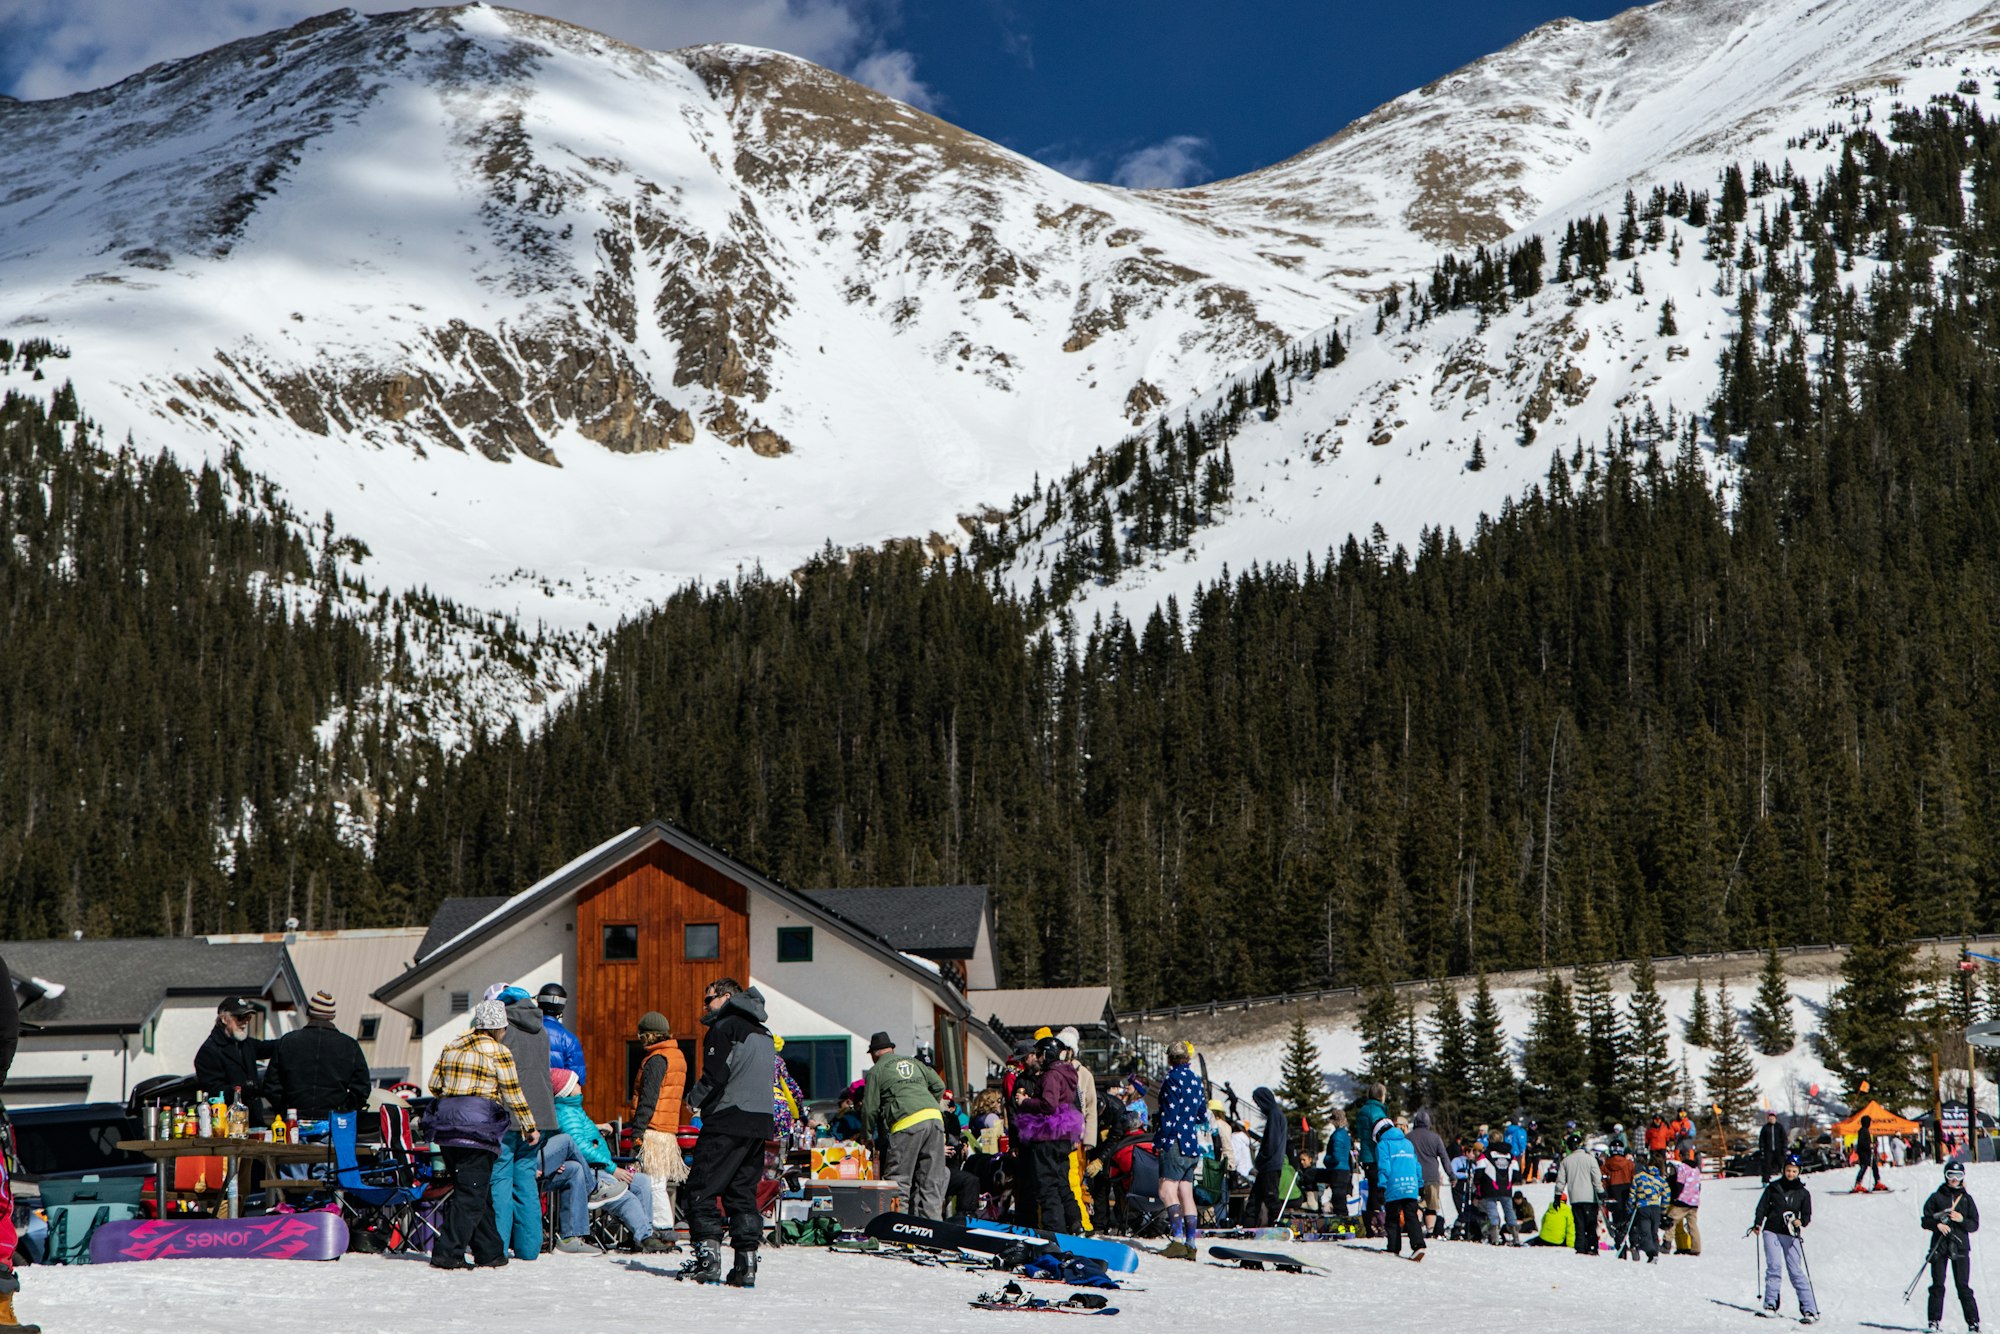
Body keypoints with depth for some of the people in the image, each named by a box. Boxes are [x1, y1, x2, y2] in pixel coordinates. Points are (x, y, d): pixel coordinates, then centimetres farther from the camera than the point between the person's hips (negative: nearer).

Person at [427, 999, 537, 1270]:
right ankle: (447, 1253, -12)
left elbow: (435, 1086, 15)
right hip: (479, 1128, -7)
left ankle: (490, 1253, 18)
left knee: (481, 1193, 14)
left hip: (446, 1127, 7)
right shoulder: (499, 1052, -4)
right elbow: (513, 1096, -4)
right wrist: (530, 1127, 6)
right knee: (472, 1194, -4)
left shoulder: (451, 1047, 14)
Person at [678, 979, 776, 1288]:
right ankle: (746, 1265, 3)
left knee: (702, 1188, -4)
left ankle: (708, 1259, -12)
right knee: (743, 1192, 10)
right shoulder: (763, 1034, 21)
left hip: (727, 1122, -8)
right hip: (760, 1121, 8)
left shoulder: (724, 1028, -5)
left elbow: (715, 1076, -14)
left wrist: (694, 1099, 3)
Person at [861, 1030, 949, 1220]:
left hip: (906, 1123, -5)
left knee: (899, 1178, 0)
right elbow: (939, 1085, 23)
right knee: (931, 1178, 9)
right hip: (934, 1116, 5)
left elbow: (870, 1108, 9)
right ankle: (931, 1217, 5)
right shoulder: (914, 1063, 26)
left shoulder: (876, 1071, 11)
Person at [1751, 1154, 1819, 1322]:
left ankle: (1809, 1309, -7)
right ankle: (1771, 1305, -4)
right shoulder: (1773, 1187, 8)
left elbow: (1807, 1215, 9)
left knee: (1796, 1271, -7)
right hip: (1772, 1231, 0)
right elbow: (1762, 1207, 8)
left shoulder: (1803, 1193, 9)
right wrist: (1757, 1224, -6)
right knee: (1774, 1267, -10)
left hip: (1791, 1235, 0)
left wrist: (1801, 1222, -13)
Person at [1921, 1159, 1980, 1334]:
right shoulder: (1937, 1197, 7)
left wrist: (1962, 1220, -11)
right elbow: (1926, 1221, 6)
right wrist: (1937, 1225, -13)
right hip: (1939, 1245, 0)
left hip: (1960, 1245, 0)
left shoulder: (1966, 1199, 10)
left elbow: (1974, 1225, 8)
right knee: (1938, 1285, -3)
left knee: (1963, 1286, -4)